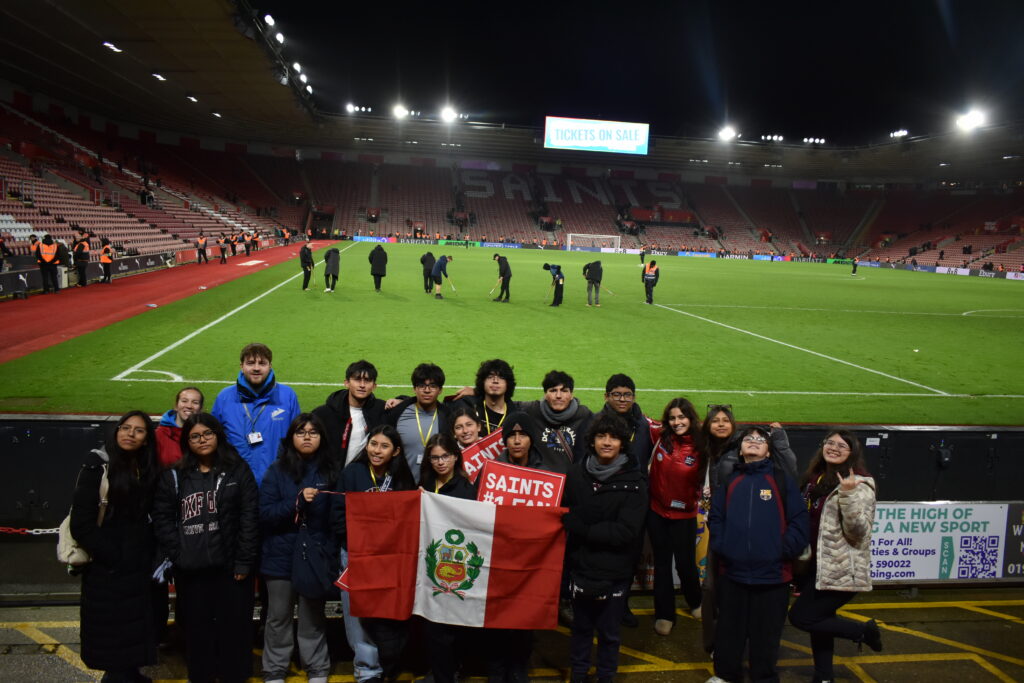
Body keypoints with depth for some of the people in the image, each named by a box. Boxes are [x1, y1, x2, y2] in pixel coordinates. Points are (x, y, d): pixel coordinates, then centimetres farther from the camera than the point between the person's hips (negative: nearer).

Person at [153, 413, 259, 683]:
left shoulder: (238, 471, 3)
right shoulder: (173, 477, 8)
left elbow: (249, 518, -3)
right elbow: (162, 519, 2)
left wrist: (244, 560, -8)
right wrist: (177, 555, -8)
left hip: (230, 565, -1)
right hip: (190, 569, 1)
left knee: (234, 626, 6)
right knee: (197, 627, 10)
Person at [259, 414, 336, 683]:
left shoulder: (330, 471, 2)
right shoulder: (277, 470, -1)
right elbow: (264, 513, -8)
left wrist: (334, 550, -5)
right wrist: (297, 502, -21)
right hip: (281, 556, 0)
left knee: (313, 617, 11)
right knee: (278, 618, 10)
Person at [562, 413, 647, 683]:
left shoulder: (634, 482, -11)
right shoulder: (576, 473, -6)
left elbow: (627, 531, -17)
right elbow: (564, 514, -3)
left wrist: (584, 530, -19)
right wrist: (603, 531, -17)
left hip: (614, 572, -1)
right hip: (580, 567, 2)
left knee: (608, 632, 16)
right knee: (581, 627, 20)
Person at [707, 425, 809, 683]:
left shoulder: (782, 479, 2)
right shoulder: (730, 480, 11)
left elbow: (799, 520, -3)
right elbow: (716, 517, 8)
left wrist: (785, 550, -11)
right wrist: (720, 546, -4)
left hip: (772, 574, -2)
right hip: (732, 572, 2)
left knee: (766, 634, 10)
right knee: (729, 631, 14)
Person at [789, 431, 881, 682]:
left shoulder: (859, 484, -14)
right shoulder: (815, 478, 8)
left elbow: (858, 531, -23)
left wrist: (848, 495, -33)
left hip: (839, 570, -8)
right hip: (816, 566, 8)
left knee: (800, 617, -6)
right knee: (817, 617, 14)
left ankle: (864, 630, 11)